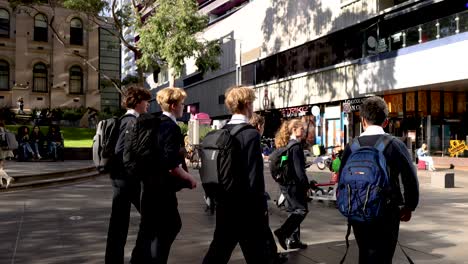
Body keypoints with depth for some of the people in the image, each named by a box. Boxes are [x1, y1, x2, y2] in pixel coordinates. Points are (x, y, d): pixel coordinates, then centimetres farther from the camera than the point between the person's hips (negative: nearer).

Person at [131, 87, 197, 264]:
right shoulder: (171, 128, -18)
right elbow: (171, 164, -24)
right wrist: (188, 178, -10)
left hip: (151, 183, 9)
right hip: (162, 188, -9)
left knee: (173, 224, 20)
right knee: (161, 233, 4)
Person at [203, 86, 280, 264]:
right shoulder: (251, 134, -17)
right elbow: (255, 176, -19)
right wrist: (262, 206, -9)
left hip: (225, 203, 7)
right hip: (247, 206, -6)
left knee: (219, 250, 15)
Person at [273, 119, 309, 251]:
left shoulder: (285, 144, 13)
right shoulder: (296, 145, -15)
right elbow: (299, 169, -19)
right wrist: (306, 185, -13)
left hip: (285, 183, 9)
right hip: (294, 184, -9)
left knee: (293, 210, 15)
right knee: (302, 210, -3)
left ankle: (293, 240, 20)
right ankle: (283, 232, -14)